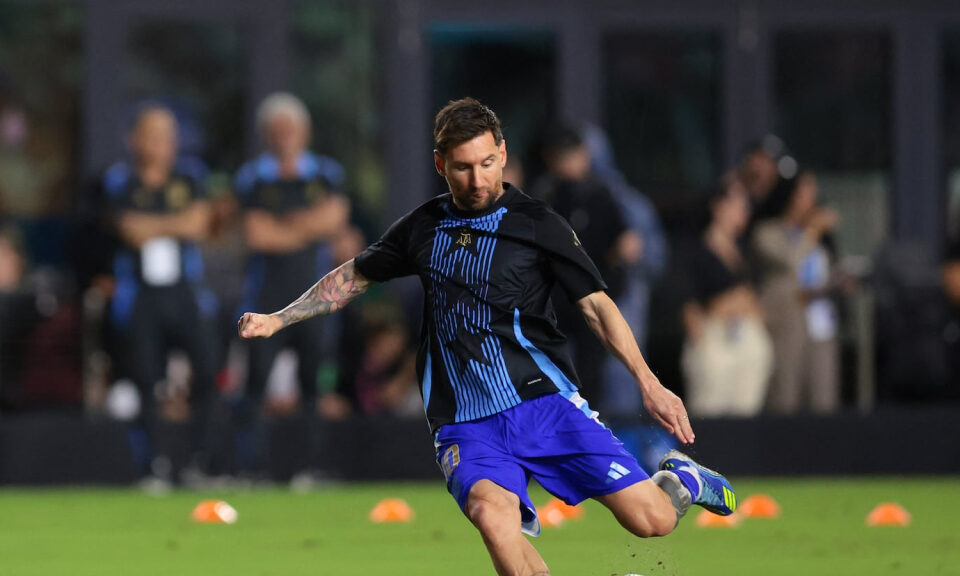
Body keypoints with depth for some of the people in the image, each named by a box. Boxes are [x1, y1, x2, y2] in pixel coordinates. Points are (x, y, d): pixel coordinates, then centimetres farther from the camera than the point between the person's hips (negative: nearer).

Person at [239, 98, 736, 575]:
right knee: (490, 511, -32)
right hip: (466, 428, 2)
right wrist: (276, 320, 18)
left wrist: (648, 382, -17)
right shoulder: (424, 228, 10)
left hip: (544, 404, -2)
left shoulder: (538, 225, -1)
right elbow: (354, 277, 26)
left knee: (651, 520, -11)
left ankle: (679, 479, 25)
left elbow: (596, 305, -5)